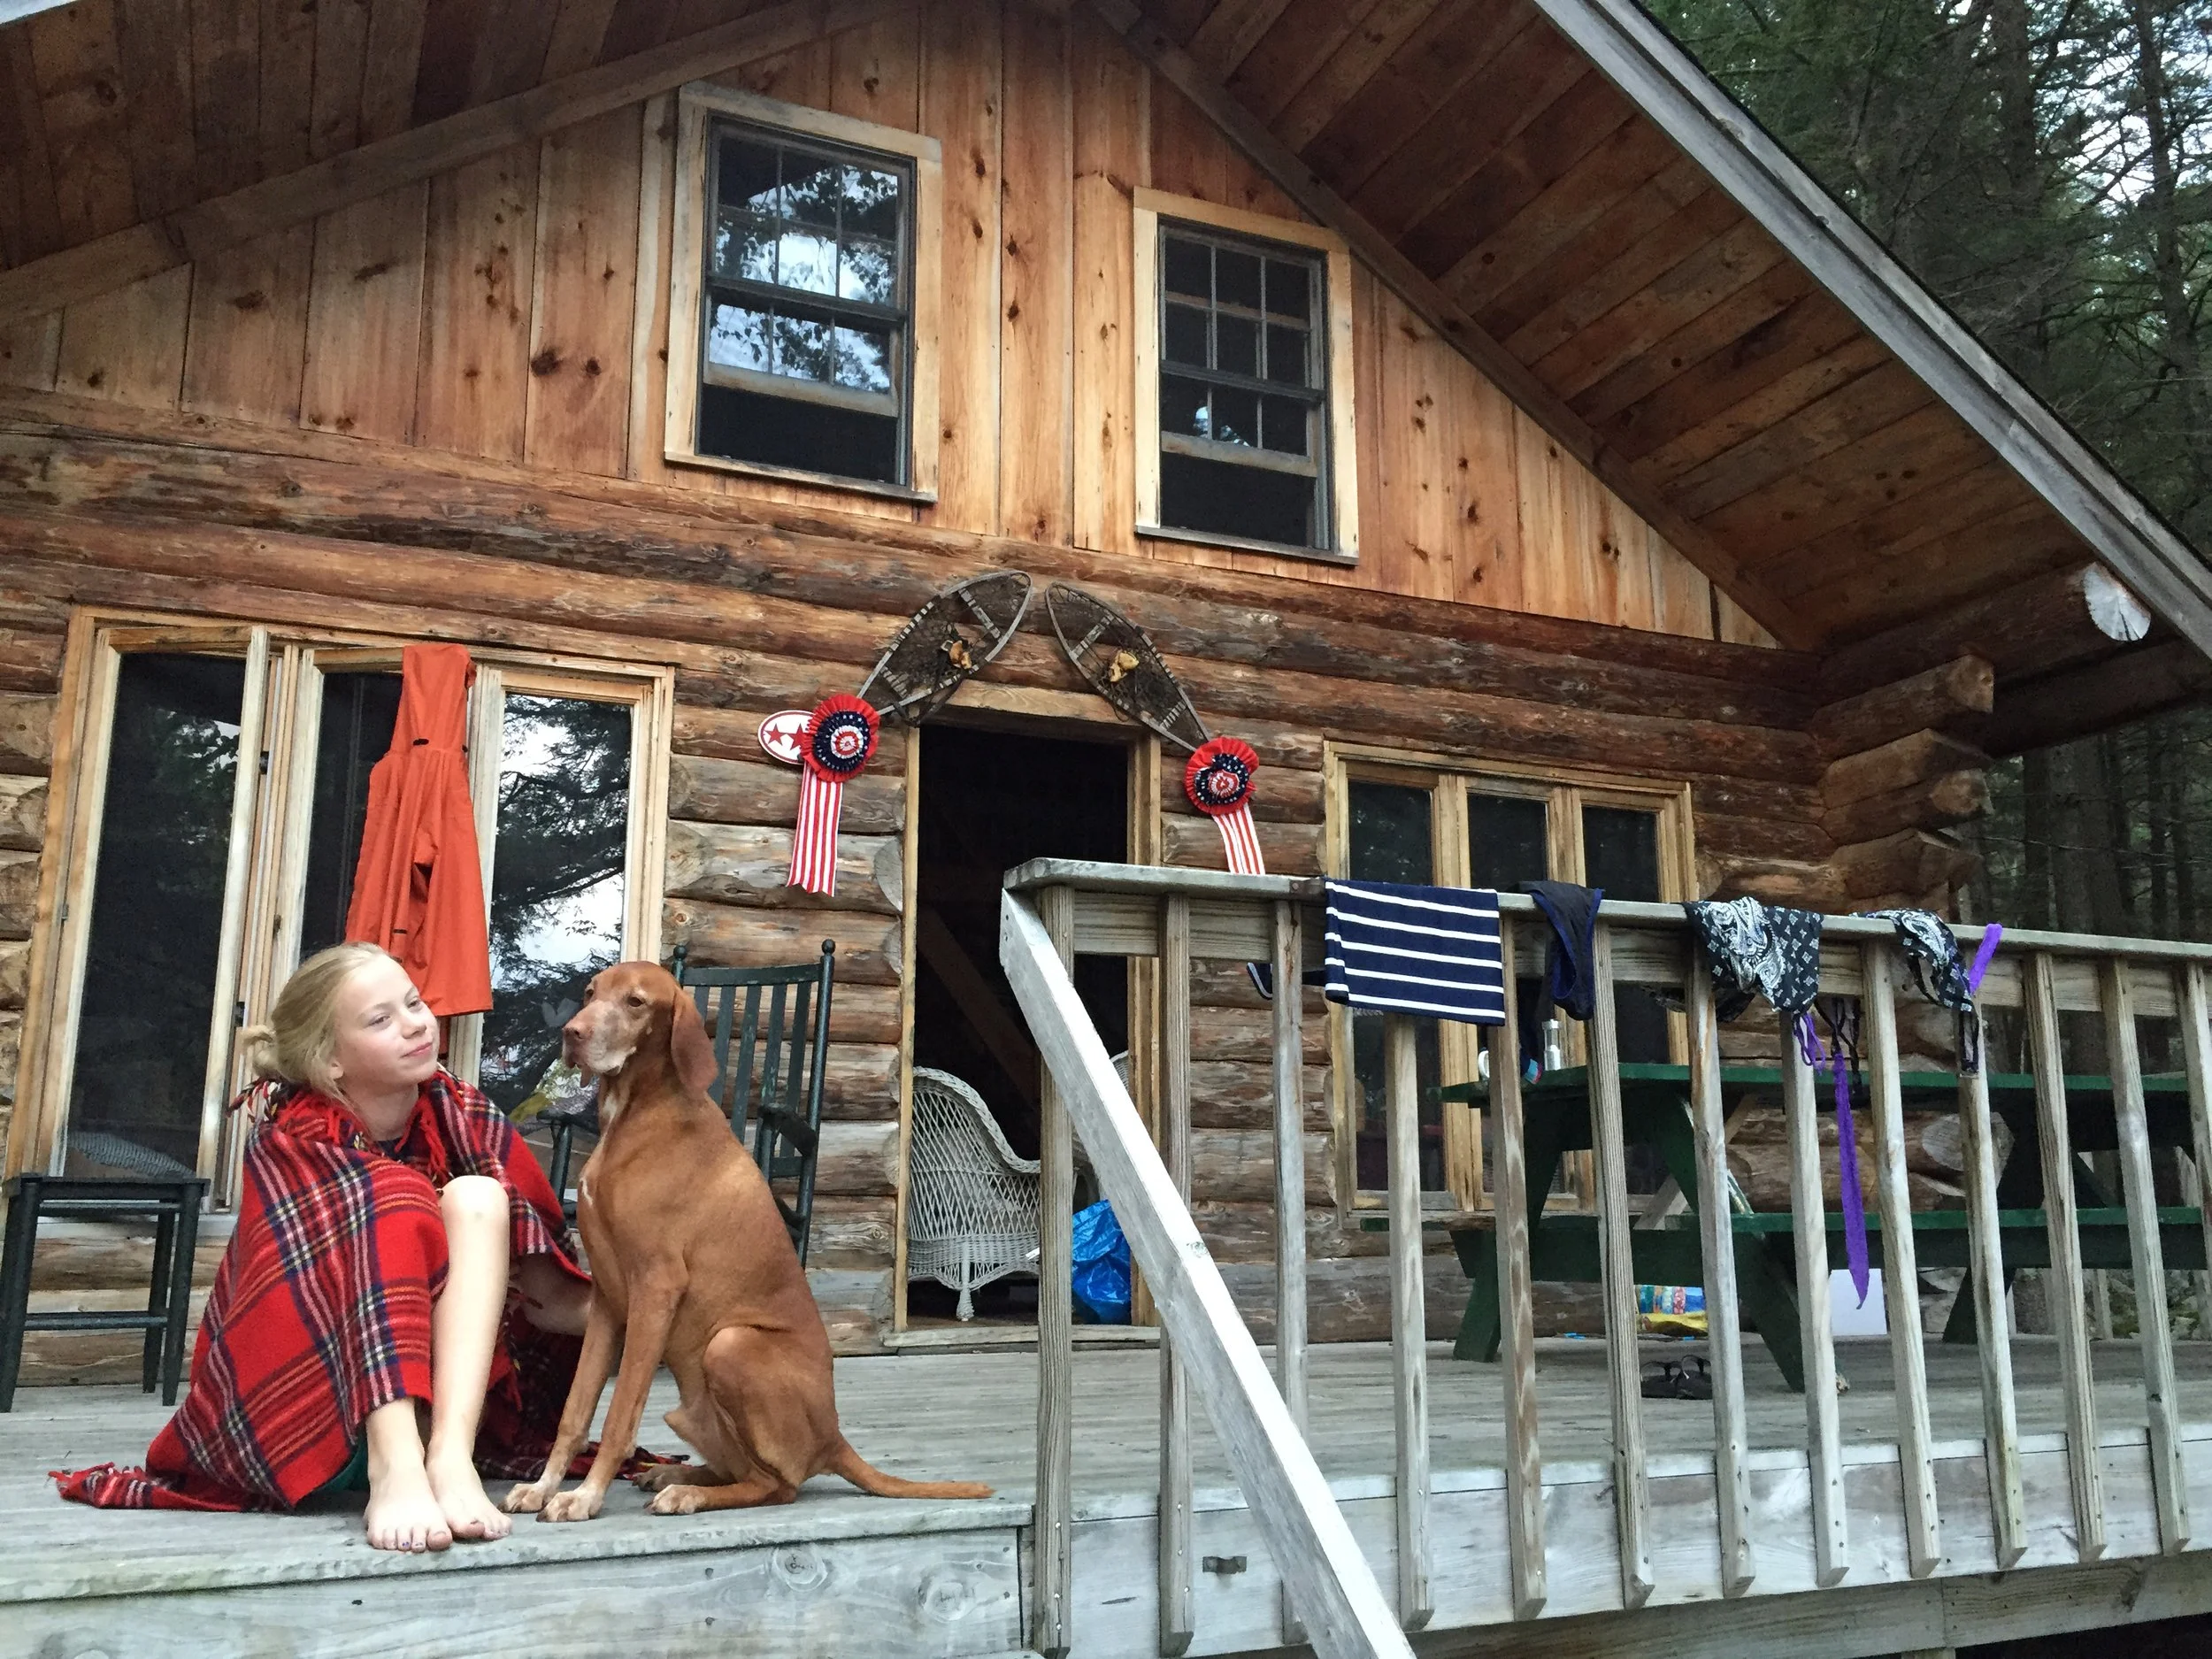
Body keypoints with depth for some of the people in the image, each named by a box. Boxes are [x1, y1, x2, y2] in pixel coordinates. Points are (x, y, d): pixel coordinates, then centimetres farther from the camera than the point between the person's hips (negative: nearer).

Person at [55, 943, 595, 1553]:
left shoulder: (461, 1116, -5)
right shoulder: (291, 1149, -14)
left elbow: (545, 1293, -1)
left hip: (445, 1401, 3)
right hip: (303, 1422, -3)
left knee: (477, 1197, -20)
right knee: (393, 1197, -25)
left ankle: (449, 1457, -37)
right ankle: (395, 1468, -42)